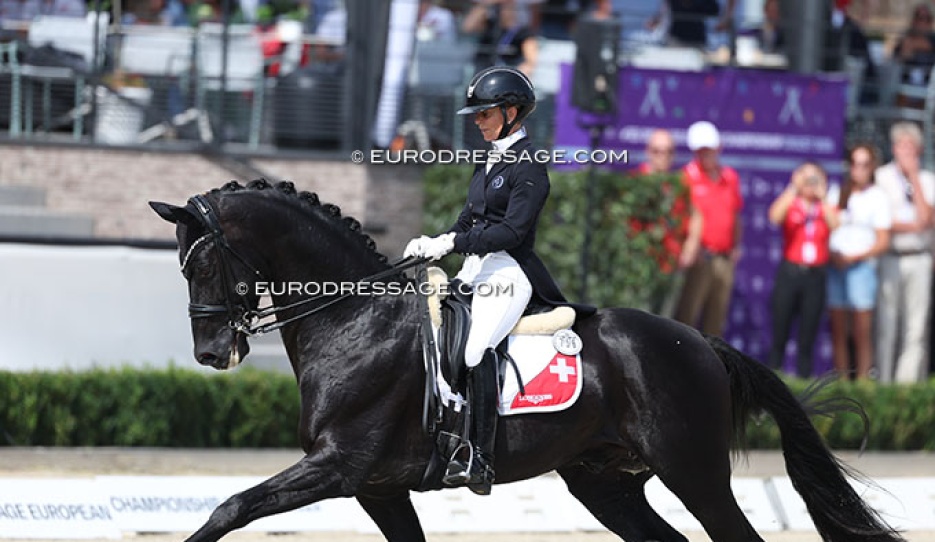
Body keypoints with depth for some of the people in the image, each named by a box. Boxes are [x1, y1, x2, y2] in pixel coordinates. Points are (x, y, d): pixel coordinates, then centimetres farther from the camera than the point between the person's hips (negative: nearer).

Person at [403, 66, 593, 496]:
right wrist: (433, 245, 3)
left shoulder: (528, 166, -9)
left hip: (509, 271, -10)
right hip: (476, 269, 10)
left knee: (476, 347, -29)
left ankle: (480, 461, -34)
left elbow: (511, 231, -18)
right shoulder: (489, 162, 18)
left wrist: (452, 243, -22)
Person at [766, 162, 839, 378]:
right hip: (789, 272, -1)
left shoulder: (826, 209, 11)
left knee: (807, 339, 3)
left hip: (815, 276, 1)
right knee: (779, 335, -2)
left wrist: (821, 196, -8)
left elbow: (834, 224, -10)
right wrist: (795, 188, -12)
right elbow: (775, 216, -15)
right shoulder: (790, 205, 7)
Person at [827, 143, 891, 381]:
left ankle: (862, 381, -4)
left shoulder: (878, 198, 4)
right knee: (838, 332, 3)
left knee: (862, 332, -5)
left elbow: (882, 242, 0)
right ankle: (841, 381, 6)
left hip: (862, 266, -3)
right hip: (834, 266, 3)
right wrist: (832, 254, -5)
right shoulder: (836, 194, 14)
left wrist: (854, 257, -10)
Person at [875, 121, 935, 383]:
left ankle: (909, 380, 0)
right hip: (889, 260, -2)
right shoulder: (882, 177, 3)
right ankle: (882, 382, -2)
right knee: (886, 324, -4)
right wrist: (913, 226, -7)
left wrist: (914, 176, -4)